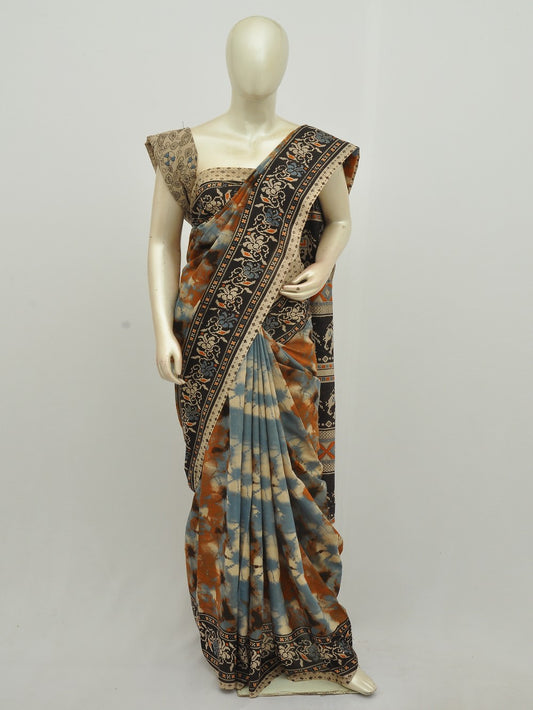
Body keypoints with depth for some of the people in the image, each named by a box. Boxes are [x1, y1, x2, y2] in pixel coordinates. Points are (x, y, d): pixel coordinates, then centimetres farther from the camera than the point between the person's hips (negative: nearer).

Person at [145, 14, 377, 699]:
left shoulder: (317, 153, 3)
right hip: (212, 340, 0)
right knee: (223, 476, 7)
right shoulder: (185, 150, 2)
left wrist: (323, 268, -5)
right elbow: (162, 241, 5)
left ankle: (317, 638, 27)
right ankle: (236, 632, 30)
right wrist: (163, 331, -4)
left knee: (295, 476, 6)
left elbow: (341, 219, 17)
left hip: (289, 341, 1)